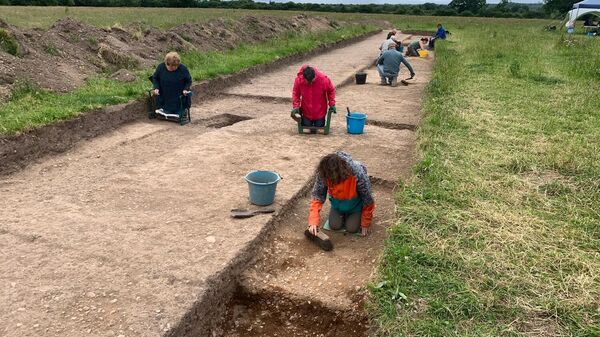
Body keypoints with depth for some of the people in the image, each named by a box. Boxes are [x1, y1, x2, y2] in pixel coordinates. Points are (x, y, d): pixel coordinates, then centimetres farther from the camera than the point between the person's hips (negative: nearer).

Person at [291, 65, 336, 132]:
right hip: (306, 112, 1)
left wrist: (332, 104, -7)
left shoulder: (323, 79, -23)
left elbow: (331, 91, -6)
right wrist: (295, 107, -13)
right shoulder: (298, 79, -21)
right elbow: (295, 93, -6)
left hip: (320, 112, 0)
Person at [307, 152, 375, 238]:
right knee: (334, 226, -3)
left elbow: (367, 200, -25)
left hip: (355, 204, -3)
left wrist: (365, 224, -14)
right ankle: (343, 214, 26)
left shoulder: (358, 174, -40)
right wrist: (313, 222, -32)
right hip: (337, 203, 3)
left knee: (351, 228, -8)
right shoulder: (323, 173, -33)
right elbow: (317, 195, -23)